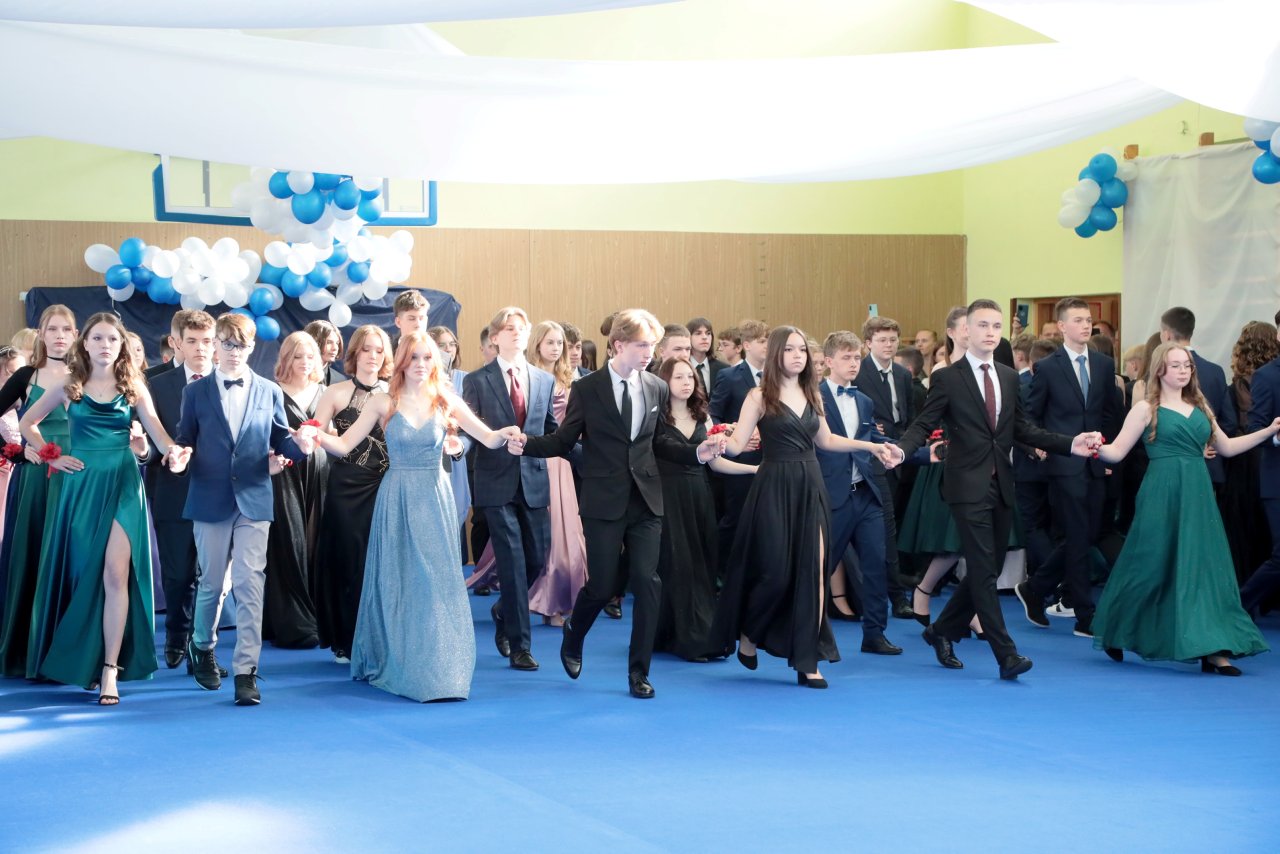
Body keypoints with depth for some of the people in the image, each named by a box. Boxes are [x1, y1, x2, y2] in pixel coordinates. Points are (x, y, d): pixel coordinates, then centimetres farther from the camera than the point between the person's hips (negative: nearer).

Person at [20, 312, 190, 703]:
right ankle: (82, 662, 16)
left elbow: (155, 427, -9)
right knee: (82, 573, 5)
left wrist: (172, 451, -30)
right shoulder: (70, 387, 6)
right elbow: (27, 423, 16)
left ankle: (110, 670, -14)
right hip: (82, 485, 2)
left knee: (115, 574, -12)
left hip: (122, 485, -2)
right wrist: (52, 455, 3)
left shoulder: (133, 386, 4)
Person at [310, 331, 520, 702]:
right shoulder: (384, 402, 0)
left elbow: (489, 439, -3)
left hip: (434, 499, 1)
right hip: (397, 499, -1)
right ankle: (397, 665, 20)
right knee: (397, 583, 6)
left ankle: (436, 669, 9)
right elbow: (345, 444, -3)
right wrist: (317, 436, -22)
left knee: (436, 582, -1)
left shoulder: (445, 401, 2)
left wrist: (505, 433, -24)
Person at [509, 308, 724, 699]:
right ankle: (572, 638, 34)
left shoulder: (657, 388, 7)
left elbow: (657, 443, 14)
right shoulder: (586, 389, -4)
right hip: (604, 504, -3)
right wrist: (527, 445, -18)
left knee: (647, 583, -4)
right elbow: (564, 440, -2)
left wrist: (696, 452, 0)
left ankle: (639, 672, 7)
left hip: (646, 503, 3)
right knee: (603, 585, 1)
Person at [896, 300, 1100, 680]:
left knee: (988, 571, 11)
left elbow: (1022, 428, 15)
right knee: (983, 571, -8)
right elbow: (923, 425, -7)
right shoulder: (947, 378, -4)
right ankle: (1006, 655, -8)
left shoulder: (1010, 377, 14)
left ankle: (942, 631, 28)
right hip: (969, 488, -6)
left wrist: (1069, 444, 5)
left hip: (1002, 487, 6)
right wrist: (900, 449, -27)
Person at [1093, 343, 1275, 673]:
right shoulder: (1146, 409, -1)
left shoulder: (1199, 408, 14)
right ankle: (1114, 633, 20)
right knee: (1151, 568, -1)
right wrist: (1097, 448, -27)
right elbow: (1117, 451, -5)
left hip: (1198, 496, 5)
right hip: (1162, 497, -5)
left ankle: (1212, 650, 0)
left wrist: (1269, 431, 13)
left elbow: (1227, 447, 20)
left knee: (1203, 567, 0)